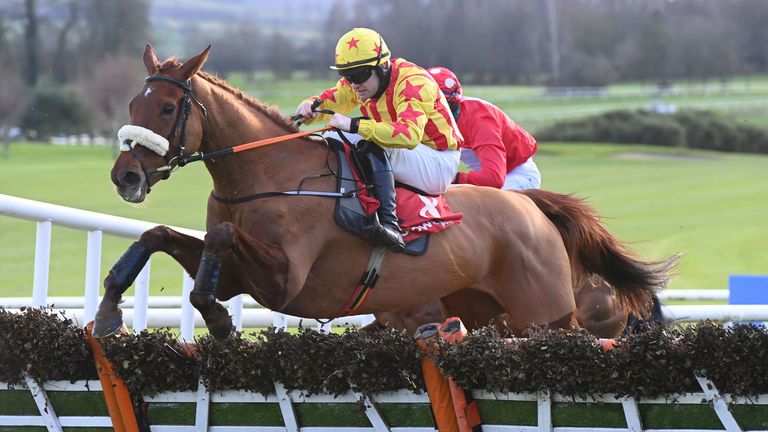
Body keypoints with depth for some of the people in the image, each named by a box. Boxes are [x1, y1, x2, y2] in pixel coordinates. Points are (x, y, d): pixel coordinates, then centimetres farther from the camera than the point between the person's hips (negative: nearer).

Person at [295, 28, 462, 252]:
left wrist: (354, 125, -48)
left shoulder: (412, 83, -25)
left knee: (374, 148, -34)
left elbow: (409, 134, -41)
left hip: (439, 161, -8)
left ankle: (389, 223, -44)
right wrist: (309, 107, -23)